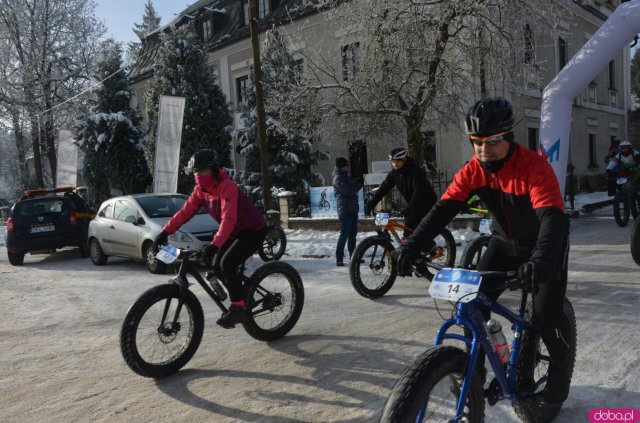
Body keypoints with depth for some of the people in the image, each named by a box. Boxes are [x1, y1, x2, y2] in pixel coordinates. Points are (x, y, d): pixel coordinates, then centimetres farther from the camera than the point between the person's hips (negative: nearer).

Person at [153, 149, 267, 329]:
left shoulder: (227, 186, -27)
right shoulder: (200, 189, -2)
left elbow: (228, 218, -38)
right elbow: (185, 212, -2)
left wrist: (214, 244, -49)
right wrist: (165, 232, -11)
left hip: (254, 231, -8)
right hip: (236, 231, 8)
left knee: (227, 264, -20)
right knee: (216, 265, 3)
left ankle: (239, 307, -8)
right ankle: (242, 298, 19)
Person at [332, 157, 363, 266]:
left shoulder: (345, 176, 20)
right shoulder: (338, 177, -12)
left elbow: (352, 187, 21)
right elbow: (347, 190, -20)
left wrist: (357, 183, 3)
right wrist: (359, 184, -11)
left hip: (352, 208, 10)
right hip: (345, 209, -10)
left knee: (353, 233, 14)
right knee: (344, 234, -11)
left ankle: (353, 256, 23)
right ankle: (339, 258, -9)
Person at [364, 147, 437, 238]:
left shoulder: (416, 171, -26)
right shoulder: (394, 173, -5)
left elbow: (418, 192, -37)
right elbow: (383, 188, -7)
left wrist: (409, 209, -48)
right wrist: (370, 204, -16)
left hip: (427, 203, -6)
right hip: (412, 205, 6)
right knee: (408, 231, 0)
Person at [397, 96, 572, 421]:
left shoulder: (534, 167, -29)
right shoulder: (473, 170, -15)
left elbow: (552, 217, -40)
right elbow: (444, 207, -22)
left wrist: (541, 259, -59)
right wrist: (414, 244, -36)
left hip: (545, 245, -4)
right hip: (506, 242, 5)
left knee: (546, 314, -10)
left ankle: (558, 385, 16)